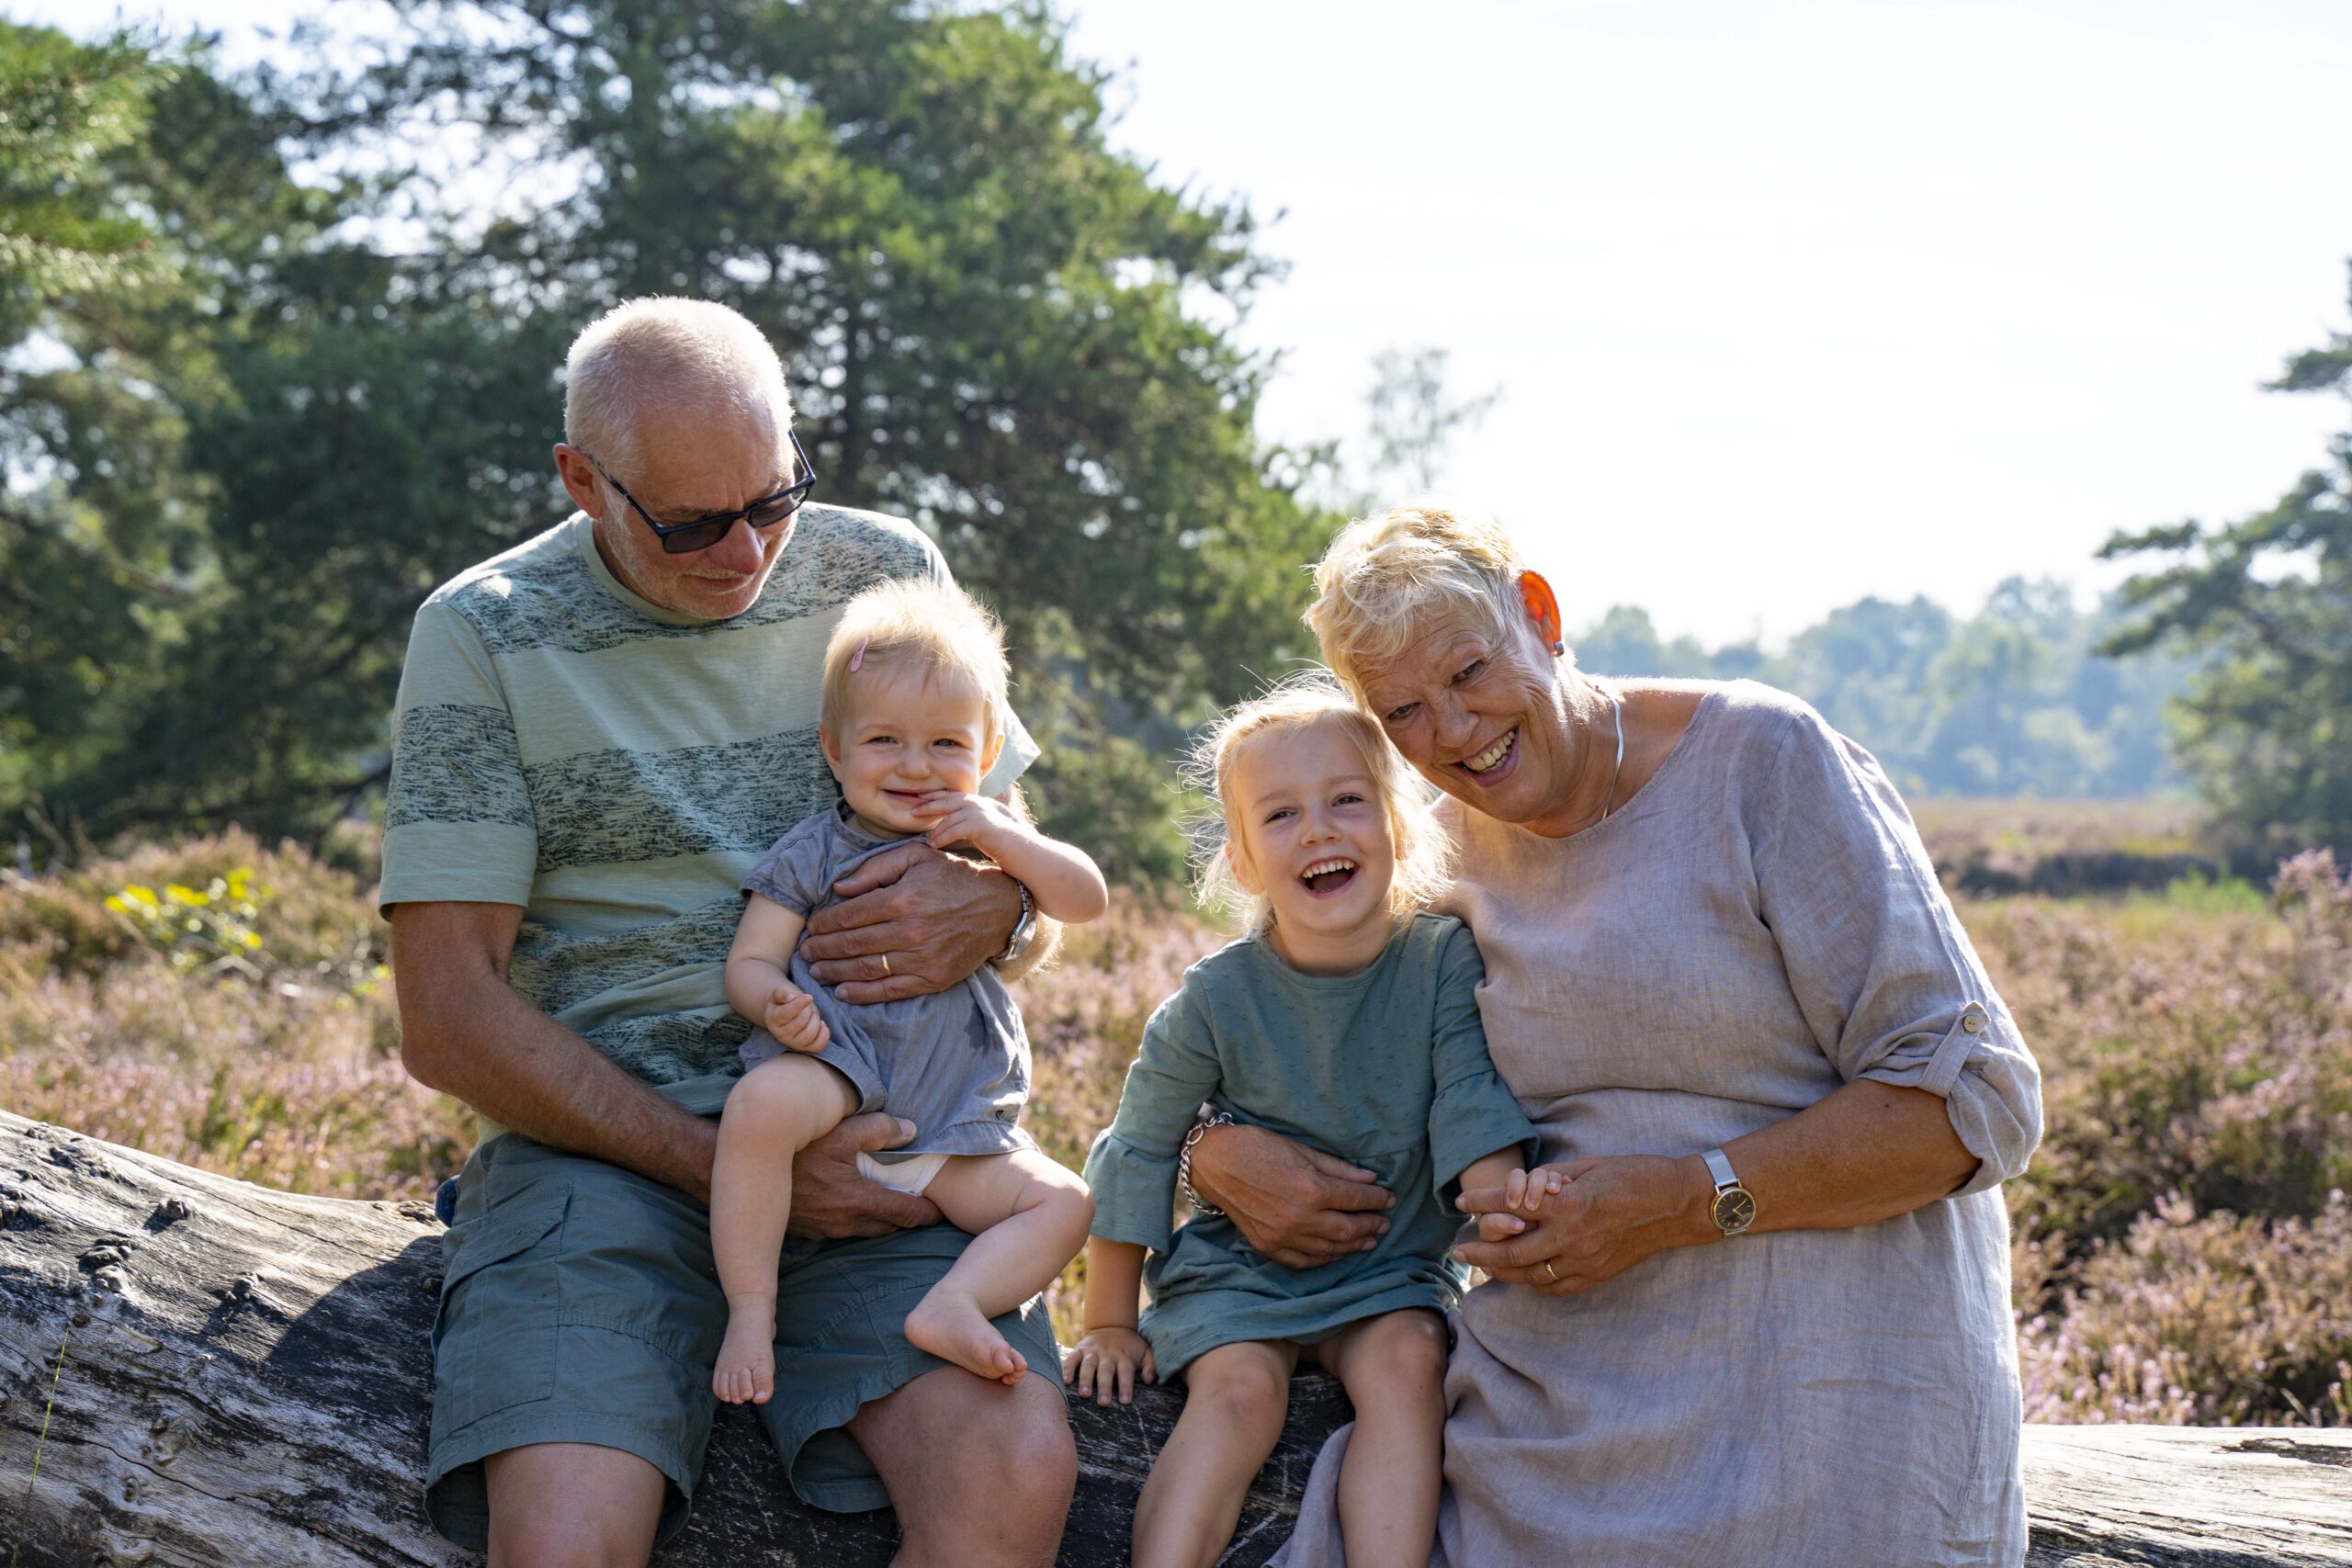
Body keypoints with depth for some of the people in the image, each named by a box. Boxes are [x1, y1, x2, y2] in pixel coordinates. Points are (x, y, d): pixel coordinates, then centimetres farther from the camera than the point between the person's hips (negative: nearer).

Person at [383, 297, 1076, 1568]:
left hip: (871, 1134, 2)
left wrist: (993, 909, -9)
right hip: (605, 1140, -1)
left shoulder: (887, 575, 9)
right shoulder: (484, 636, 0)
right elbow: (446, 1018, -3)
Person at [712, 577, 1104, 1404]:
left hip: (957, 1127, 4)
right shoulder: (812, 852, 5)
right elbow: (749, 959, 0)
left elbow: (1088, 901, 5)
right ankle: (750, 1311, -30)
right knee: (760, 1102, -36)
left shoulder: (990, 840, 14)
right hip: (837, 1072, -4)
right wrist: (777, 1004, -24)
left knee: (1062, 1203, -13)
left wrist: (1002, 836, -11)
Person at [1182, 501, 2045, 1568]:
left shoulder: (1760, 758, -8)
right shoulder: (1446, 860, 9)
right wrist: (1223, 1156, -7)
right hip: (1559, 1389, 5)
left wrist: (1686, 1199, -19)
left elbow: (1976, 1100, -11)